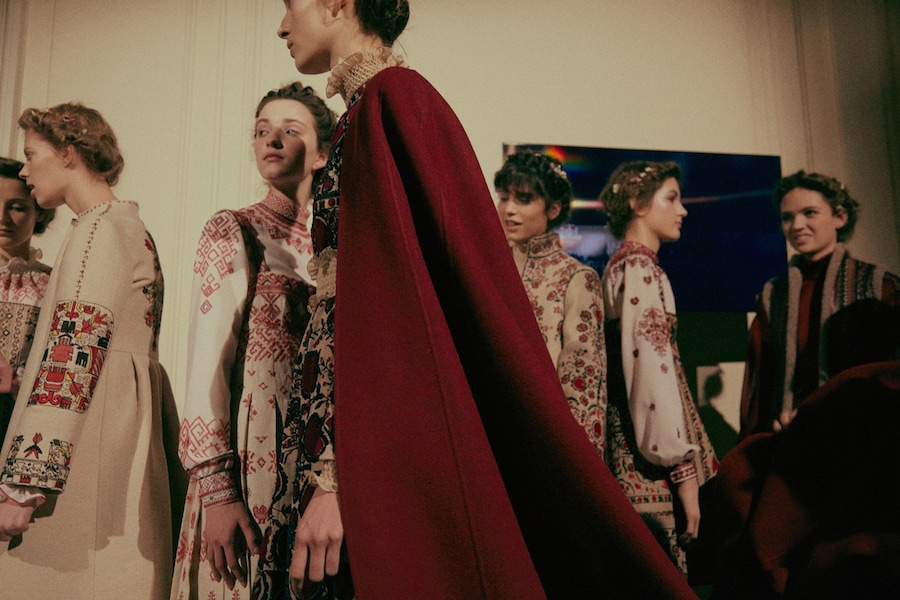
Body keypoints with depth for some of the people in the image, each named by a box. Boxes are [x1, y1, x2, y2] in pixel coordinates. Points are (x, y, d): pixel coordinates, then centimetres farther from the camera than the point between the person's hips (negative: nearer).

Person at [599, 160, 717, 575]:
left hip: (624, 445, 9)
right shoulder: (641, 268, -9)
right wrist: (684, 469, -16)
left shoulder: (618, 266, 18)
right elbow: (652, 368, -18)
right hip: (648, 464, -9)